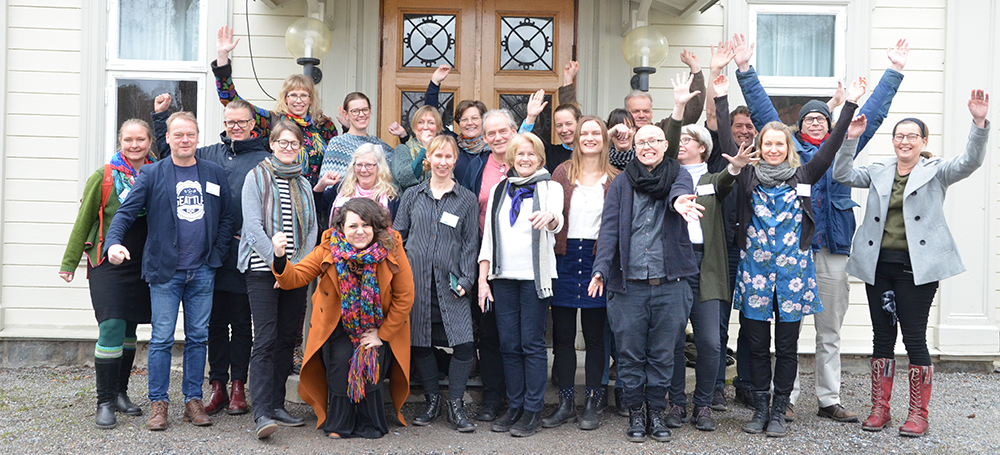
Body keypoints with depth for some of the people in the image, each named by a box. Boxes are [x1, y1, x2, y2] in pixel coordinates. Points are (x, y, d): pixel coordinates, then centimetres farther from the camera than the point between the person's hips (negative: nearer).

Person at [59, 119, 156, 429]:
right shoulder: (103, 177, -3)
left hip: (144, 267, 3)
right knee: (111, 328, -10)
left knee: (129, 330, 12)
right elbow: (84, 221, 2)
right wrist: (69, 262, 4)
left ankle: (120, 393, 25)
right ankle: (105, 402, -1)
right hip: (108, 265, -3)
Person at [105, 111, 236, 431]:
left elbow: (227, 218, 11)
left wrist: (217, 255, 1)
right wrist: (113, 242, -22)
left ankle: (193, 400, 18)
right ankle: (158, 403, 12)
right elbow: (126, 212, -4)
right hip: (165, 272, -2)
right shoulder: (152, 174, 2)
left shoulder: (215, 174, 9)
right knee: (162, 339, 0)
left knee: (198, 337, 8)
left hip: (202, 272, 2)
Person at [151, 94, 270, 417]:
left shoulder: (264, 159, 2)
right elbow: (171, 153, 25)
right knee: (216, 321, 8)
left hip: (245, 254, -3)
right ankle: (218, 386, 18)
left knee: (241, 321, 6)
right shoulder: (208, 155, 13)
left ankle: (239, 386, 16)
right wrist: (160, 116, 19)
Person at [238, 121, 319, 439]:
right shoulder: (257, 177, 2)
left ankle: (277, 405, 15)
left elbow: (311, 230, 11)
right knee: (265, 340, -11)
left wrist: (296, 266, -4)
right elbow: (253, 226, -8)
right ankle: (262, 414, -11)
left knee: (287, 339, 6)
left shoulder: (303, 185, 15)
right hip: (263, 270, -5)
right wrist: (277, 263, -15)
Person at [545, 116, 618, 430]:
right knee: (562, 334, 5)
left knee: (594, 335, 5)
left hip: (597, 257, -1)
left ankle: (593, 404, 16)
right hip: (565, 257, 1)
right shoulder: (562, 173, 8)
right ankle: (566, 403, 16)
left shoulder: (615, 179, 6)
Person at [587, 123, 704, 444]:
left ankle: (656, 414, 23)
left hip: (669, 284, 0)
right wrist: (601, 269, -17)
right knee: (630, 354, 5)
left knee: (662, 354, 9)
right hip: (629, 284, 0)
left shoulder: (678, 175, 7)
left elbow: (682, 189, -18)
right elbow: (609, 228, -3)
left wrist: (679, 200, -44)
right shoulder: (620, 185, 8)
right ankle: (635, 414, 21)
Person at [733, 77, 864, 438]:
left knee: (787, 347, 6)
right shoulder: (748, 178, 4)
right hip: (755, 271, 0)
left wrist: (850, 104, -4)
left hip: (793, 271, 0)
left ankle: (778, 412, 18)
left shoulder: (803, 177, 6)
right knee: (757, 345, 7)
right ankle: (760, 409, 19)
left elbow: (831, 146, 1)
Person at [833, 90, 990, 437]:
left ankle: (918, 414, 11)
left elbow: (970, 162, -12)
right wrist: (848, 139, -9)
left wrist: (979, 122, -26)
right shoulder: (878, 171, 12)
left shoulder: (936, 171, 4)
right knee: (882, 337, 9)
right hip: (878, 265, 3)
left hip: (917, 266, -3)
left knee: (914, 338, -1)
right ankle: (880, 409, 18)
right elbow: (842, 175, 3)